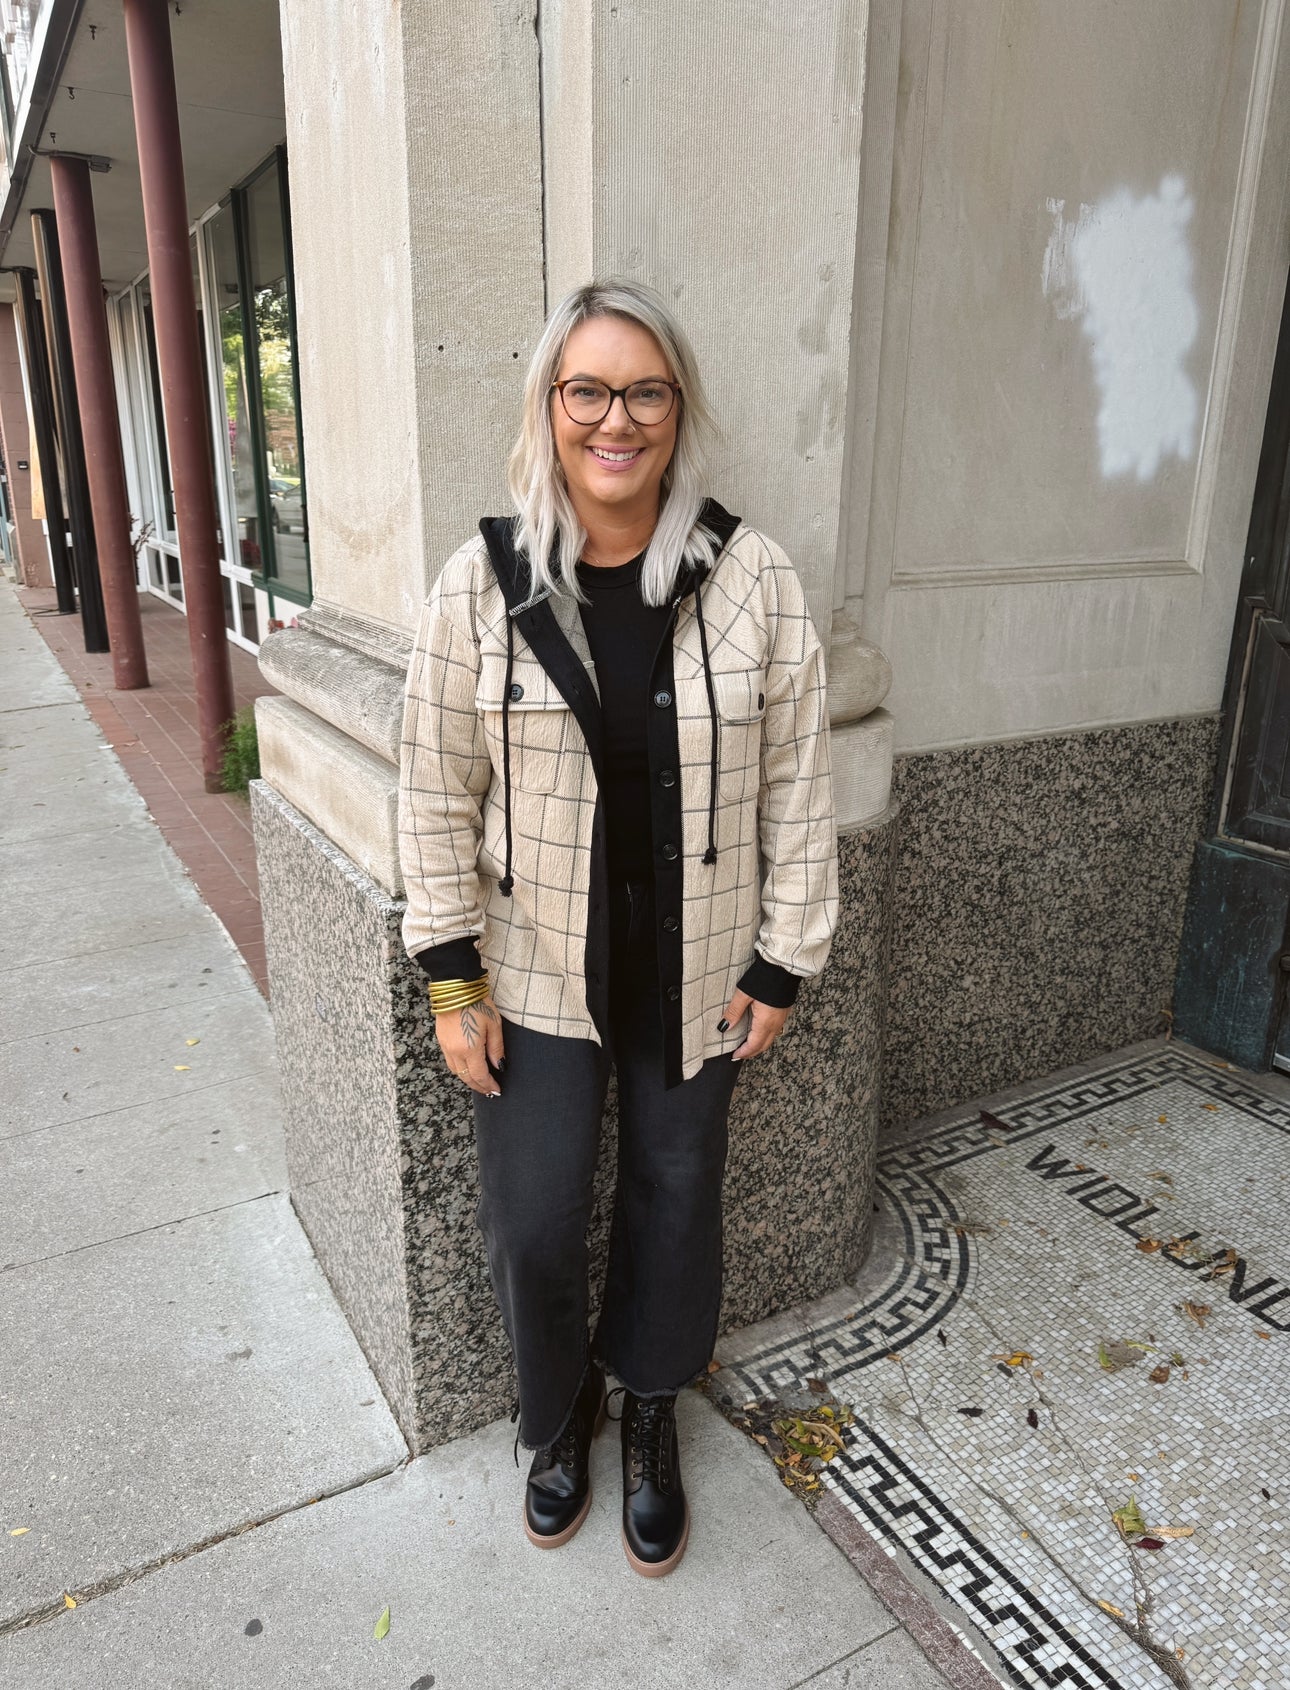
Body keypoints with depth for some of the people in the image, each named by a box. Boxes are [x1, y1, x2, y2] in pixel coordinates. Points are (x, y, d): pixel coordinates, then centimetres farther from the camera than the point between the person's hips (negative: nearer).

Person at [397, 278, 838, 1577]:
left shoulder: (753, 579, -8)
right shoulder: (480, 582, -8)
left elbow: (797, 785, -3)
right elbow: (437, 796, -4)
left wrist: (781, 965, -3)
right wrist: (451, 980, -5)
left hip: (695, 972, 1)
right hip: (536, 971, 0)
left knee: (675, 1204, 16)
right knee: (530, 1224, 6)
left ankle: (648, 1413, 46)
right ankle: (557, 1410, 41)